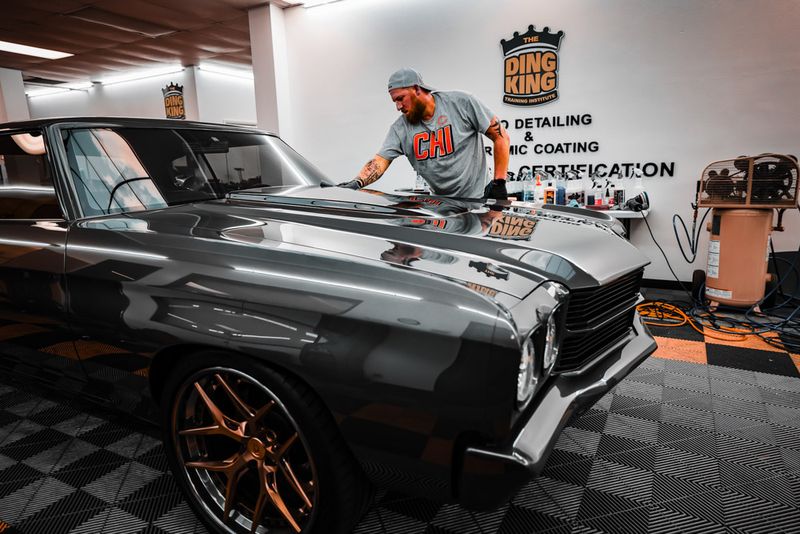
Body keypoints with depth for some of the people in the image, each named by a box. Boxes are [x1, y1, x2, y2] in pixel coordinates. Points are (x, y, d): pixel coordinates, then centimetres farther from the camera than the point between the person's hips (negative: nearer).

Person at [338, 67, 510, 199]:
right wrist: (357, 183, -33)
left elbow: (501, 136, -8)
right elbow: (380, 160, -13)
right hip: (439, 203, 3)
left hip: (477, 199, -3)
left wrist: (499, 182, -12)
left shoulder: (461, 103, -11)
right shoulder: (400, 128, -2)